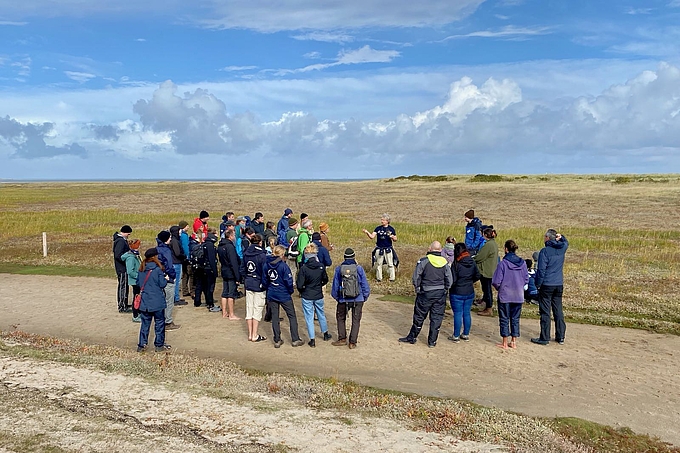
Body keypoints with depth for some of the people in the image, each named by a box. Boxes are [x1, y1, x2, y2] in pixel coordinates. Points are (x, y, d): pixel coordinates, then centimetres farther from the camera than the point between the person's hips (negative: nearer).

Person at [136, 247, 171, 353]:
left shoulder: (141, 269, 2)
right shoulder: (158, 269, -14)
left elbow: (138, 283, 10)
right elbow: (162, 284, -11)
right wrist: (166, 279, 7)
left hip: (144, 302, 5)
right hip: (157, 302, -5)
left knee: (145, 323, 12)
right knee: (159, 323, 7)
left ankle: (141, 345, 14)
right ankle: (159, 345, 13)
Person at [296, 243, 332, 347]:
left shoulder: (303, 268, -19)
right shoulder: (321, 266, -9)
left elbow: (300, 285, -17)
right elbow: (325, 280, 5)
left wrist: (302, 291, 4)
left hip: (307, 296, -3)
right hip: (319, 295, 3)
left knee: (309, 317, 8)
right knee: (321, 314, 23)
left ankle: (312, 340, 12)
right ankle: (325, 334, 40)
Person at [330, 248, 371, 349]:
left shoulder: (339, 269, -4)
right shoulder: (359, 269, -8)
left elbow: (335, 286, 4)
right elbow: (365, 285, -3)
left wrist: (337, 298, 19)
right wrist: (365, 297, 12)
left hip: (343, 300, 1)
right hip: (358, 300, 0)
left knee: (341, 318, 21)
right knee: (356, 321, 11)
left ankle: (342, 339, 19)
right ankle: (352, 342, 11)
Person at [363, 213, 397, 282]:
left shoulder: (391, 229, 0)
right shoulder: (378, 228, 2)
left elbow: (395, 240, 4)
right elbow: (372, 236, -6)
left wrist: (392, 237, -18)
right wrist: (367, 232, -24)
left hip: (388, 249, -1)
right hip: (379, 249, 1)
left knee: (390, 264, 4)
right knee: (378, 264, 9)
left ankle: (392, 278, 15)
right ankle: (379, 278, 21)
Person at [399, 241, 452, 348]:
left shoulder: (424, 261, -10)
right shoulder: (445, 263, 0)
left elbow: (415, 278, -9)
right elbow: (449, 280, 3)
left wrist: (417, 289, 5)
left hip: (426, 293, -3)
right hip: (440, 294, 3)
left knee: (419, 316, 9)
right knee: (436, 318, 9)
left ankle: (412, 337, 20)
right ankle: (432, 341, 14)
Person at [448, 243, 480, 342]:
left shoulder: (456, 264, -18)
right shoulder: (472, 262, -2)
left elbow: (452, 280, -17)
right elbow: (478, 276, 6)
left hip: (457, 293, -5)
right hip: (470, 292, 5)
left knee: (458, 314, 3)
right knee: (467, 313, 14)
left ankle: (456, 336, 11)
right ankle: (466, 335, 24)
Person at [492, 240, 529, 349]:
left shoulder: (503, 263, -16)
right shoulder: (522, 263, -3)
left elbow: (496, 282, -14)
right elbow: (526, 279, 4)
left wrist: (499, 288, 5)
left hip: (505, 296, -4)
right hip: (519, 296, 4)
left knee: (504, 319, 8)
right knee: (515, 319, 15)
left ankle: (505, 343, 14)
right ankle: (514, 342, 21)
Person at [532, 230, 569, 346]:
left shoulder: (545, 251, -13)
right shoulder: (562, 249, 4)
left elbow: (541, 270, -14)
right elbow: (566, 242, 29)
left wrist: (538, 284, -3)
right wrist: (560, 237, 7)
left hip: (547, 285, -6)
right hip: (559, 285, 6)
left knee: (545, 312, -1)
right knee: (558, 311, 12)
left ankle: (545, 338, 2)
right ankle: (560, 337, 16)